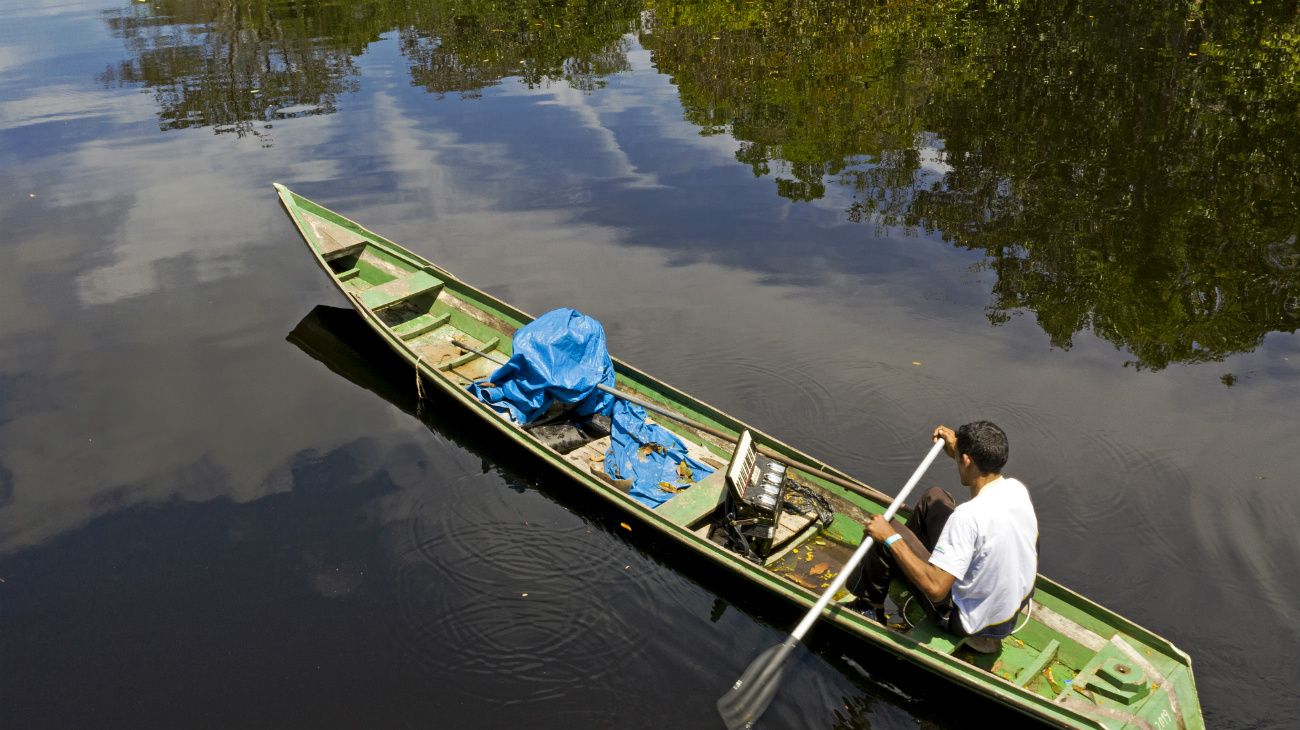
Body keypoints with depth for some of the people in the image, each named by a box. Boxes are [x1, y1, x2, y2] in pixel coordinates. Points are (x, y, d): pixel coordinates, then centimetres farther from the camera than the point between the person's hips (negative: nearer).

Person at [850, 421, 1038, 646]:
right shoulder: (1017, 489, -10)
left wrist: (891, 539, -27)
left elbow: (935, 588, -34)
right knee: (933, 497, 14)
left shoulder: (968, 516, -36)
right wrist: (957, 451, 15)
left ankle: (870, 605, 21)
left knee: (883, 535, -5)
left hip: (971, 620, -8)